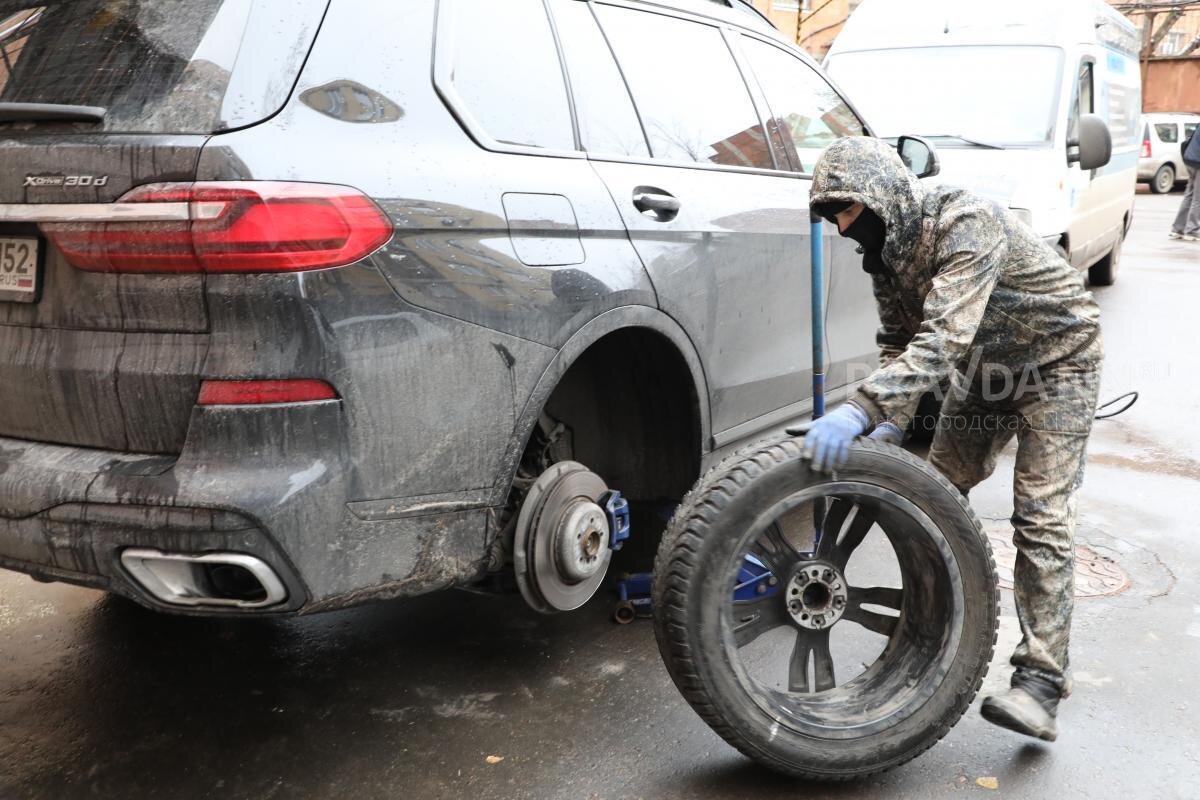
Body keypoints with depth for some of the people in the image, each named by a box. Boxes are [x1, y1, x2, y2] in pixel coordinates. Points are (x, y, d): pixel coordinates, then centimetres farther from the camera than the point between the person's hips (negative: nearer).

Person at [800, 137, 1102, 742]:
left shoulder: (965, 223, -33)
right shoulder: (883, 250, -6)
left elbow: (944, 338, -45)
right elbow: (898, 343, 0)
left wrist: (862, 408, -54)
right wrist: (891, 421, -18)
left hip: (1055, 362, -8)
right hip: (984, 371, 8)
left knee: (1041, 517, -15)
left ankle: (1041, 680, -14)